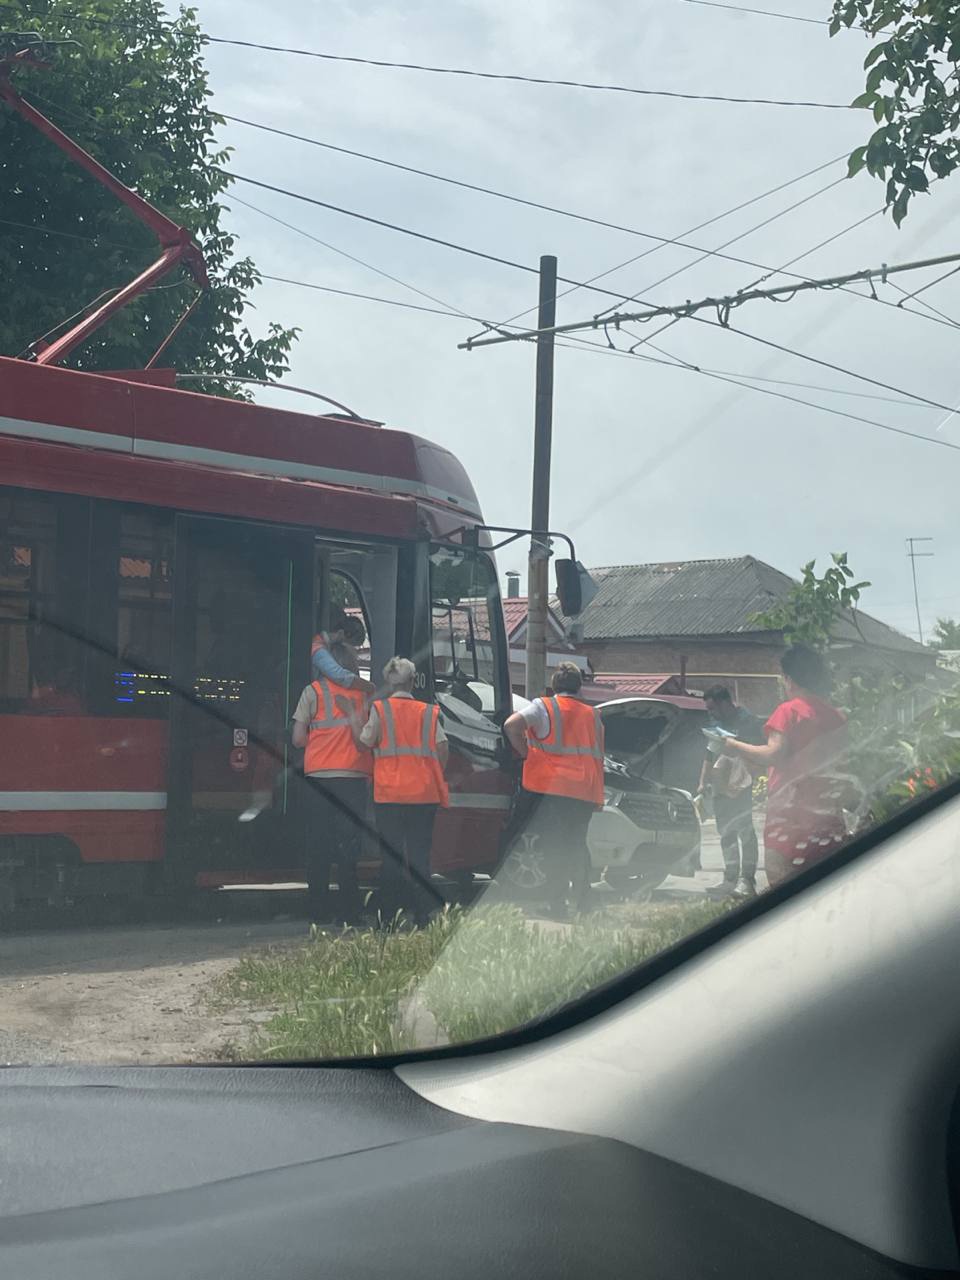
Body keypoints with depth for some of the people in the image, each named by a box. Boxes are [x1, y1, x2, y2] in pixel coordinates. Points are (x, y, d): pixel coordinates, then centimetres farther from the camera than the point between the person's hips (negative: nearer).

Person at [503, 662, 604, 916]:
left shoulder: (544, 707, 0)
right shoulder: (593, 715, 15)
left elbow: (512, 725, -16)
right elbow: (598, 758, 16)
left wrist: (526, 754, -4)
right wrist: (599, 798, 19)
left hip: (550, 787, -4)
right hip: (585, 792, 4)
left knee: (555, 847, -3)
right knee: (577, 845, 16)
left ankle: (557, 905, -5)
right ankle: (582, 896, 16)